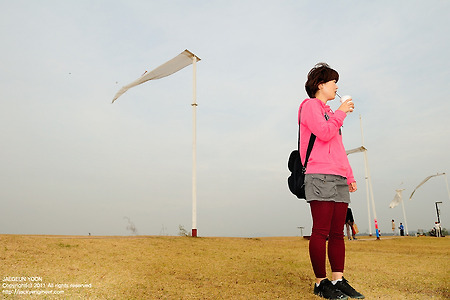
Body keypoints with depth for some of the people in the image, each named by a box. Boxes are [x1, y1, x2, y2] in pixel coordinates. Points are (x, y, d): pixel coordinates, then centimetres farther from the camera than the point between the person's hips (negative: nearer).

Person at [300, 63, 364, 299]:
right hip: (320, 177, -8)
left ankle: (338, 280, 9)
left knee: (337, 233, 5)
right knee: (321, 232, -7)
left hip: (338, 179, 8)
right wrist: (341, 113, 1)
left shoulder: (330, 113, 28)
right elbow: (324, 133, -13)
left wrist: (349, 175, 20)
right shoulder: (310, 105, 3)